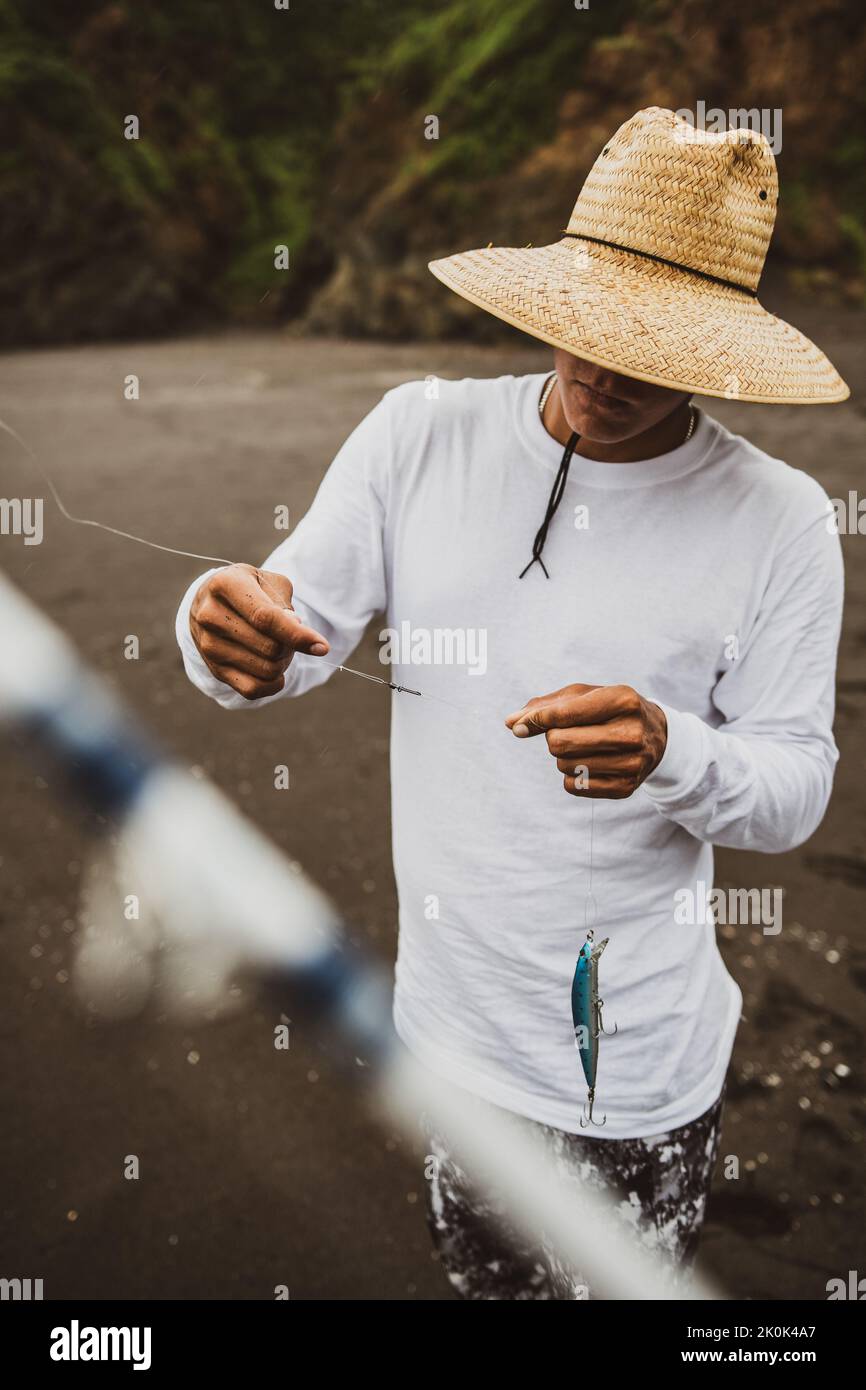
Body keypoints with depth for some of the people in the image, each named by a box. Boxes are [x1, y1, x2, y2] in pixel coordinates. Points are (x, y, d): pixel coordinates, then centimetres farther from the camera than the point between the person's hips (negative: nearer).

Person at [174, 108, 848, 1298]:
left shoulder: (779, 520, -13)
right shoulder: (419, 432, -9)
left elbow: (797, 790, -10)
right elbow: (298, 631, -6)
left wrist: (674, 754, -32)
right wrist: (232, 632, -31)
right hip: (448, 1021, 3)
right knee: (484, 1282, 29)